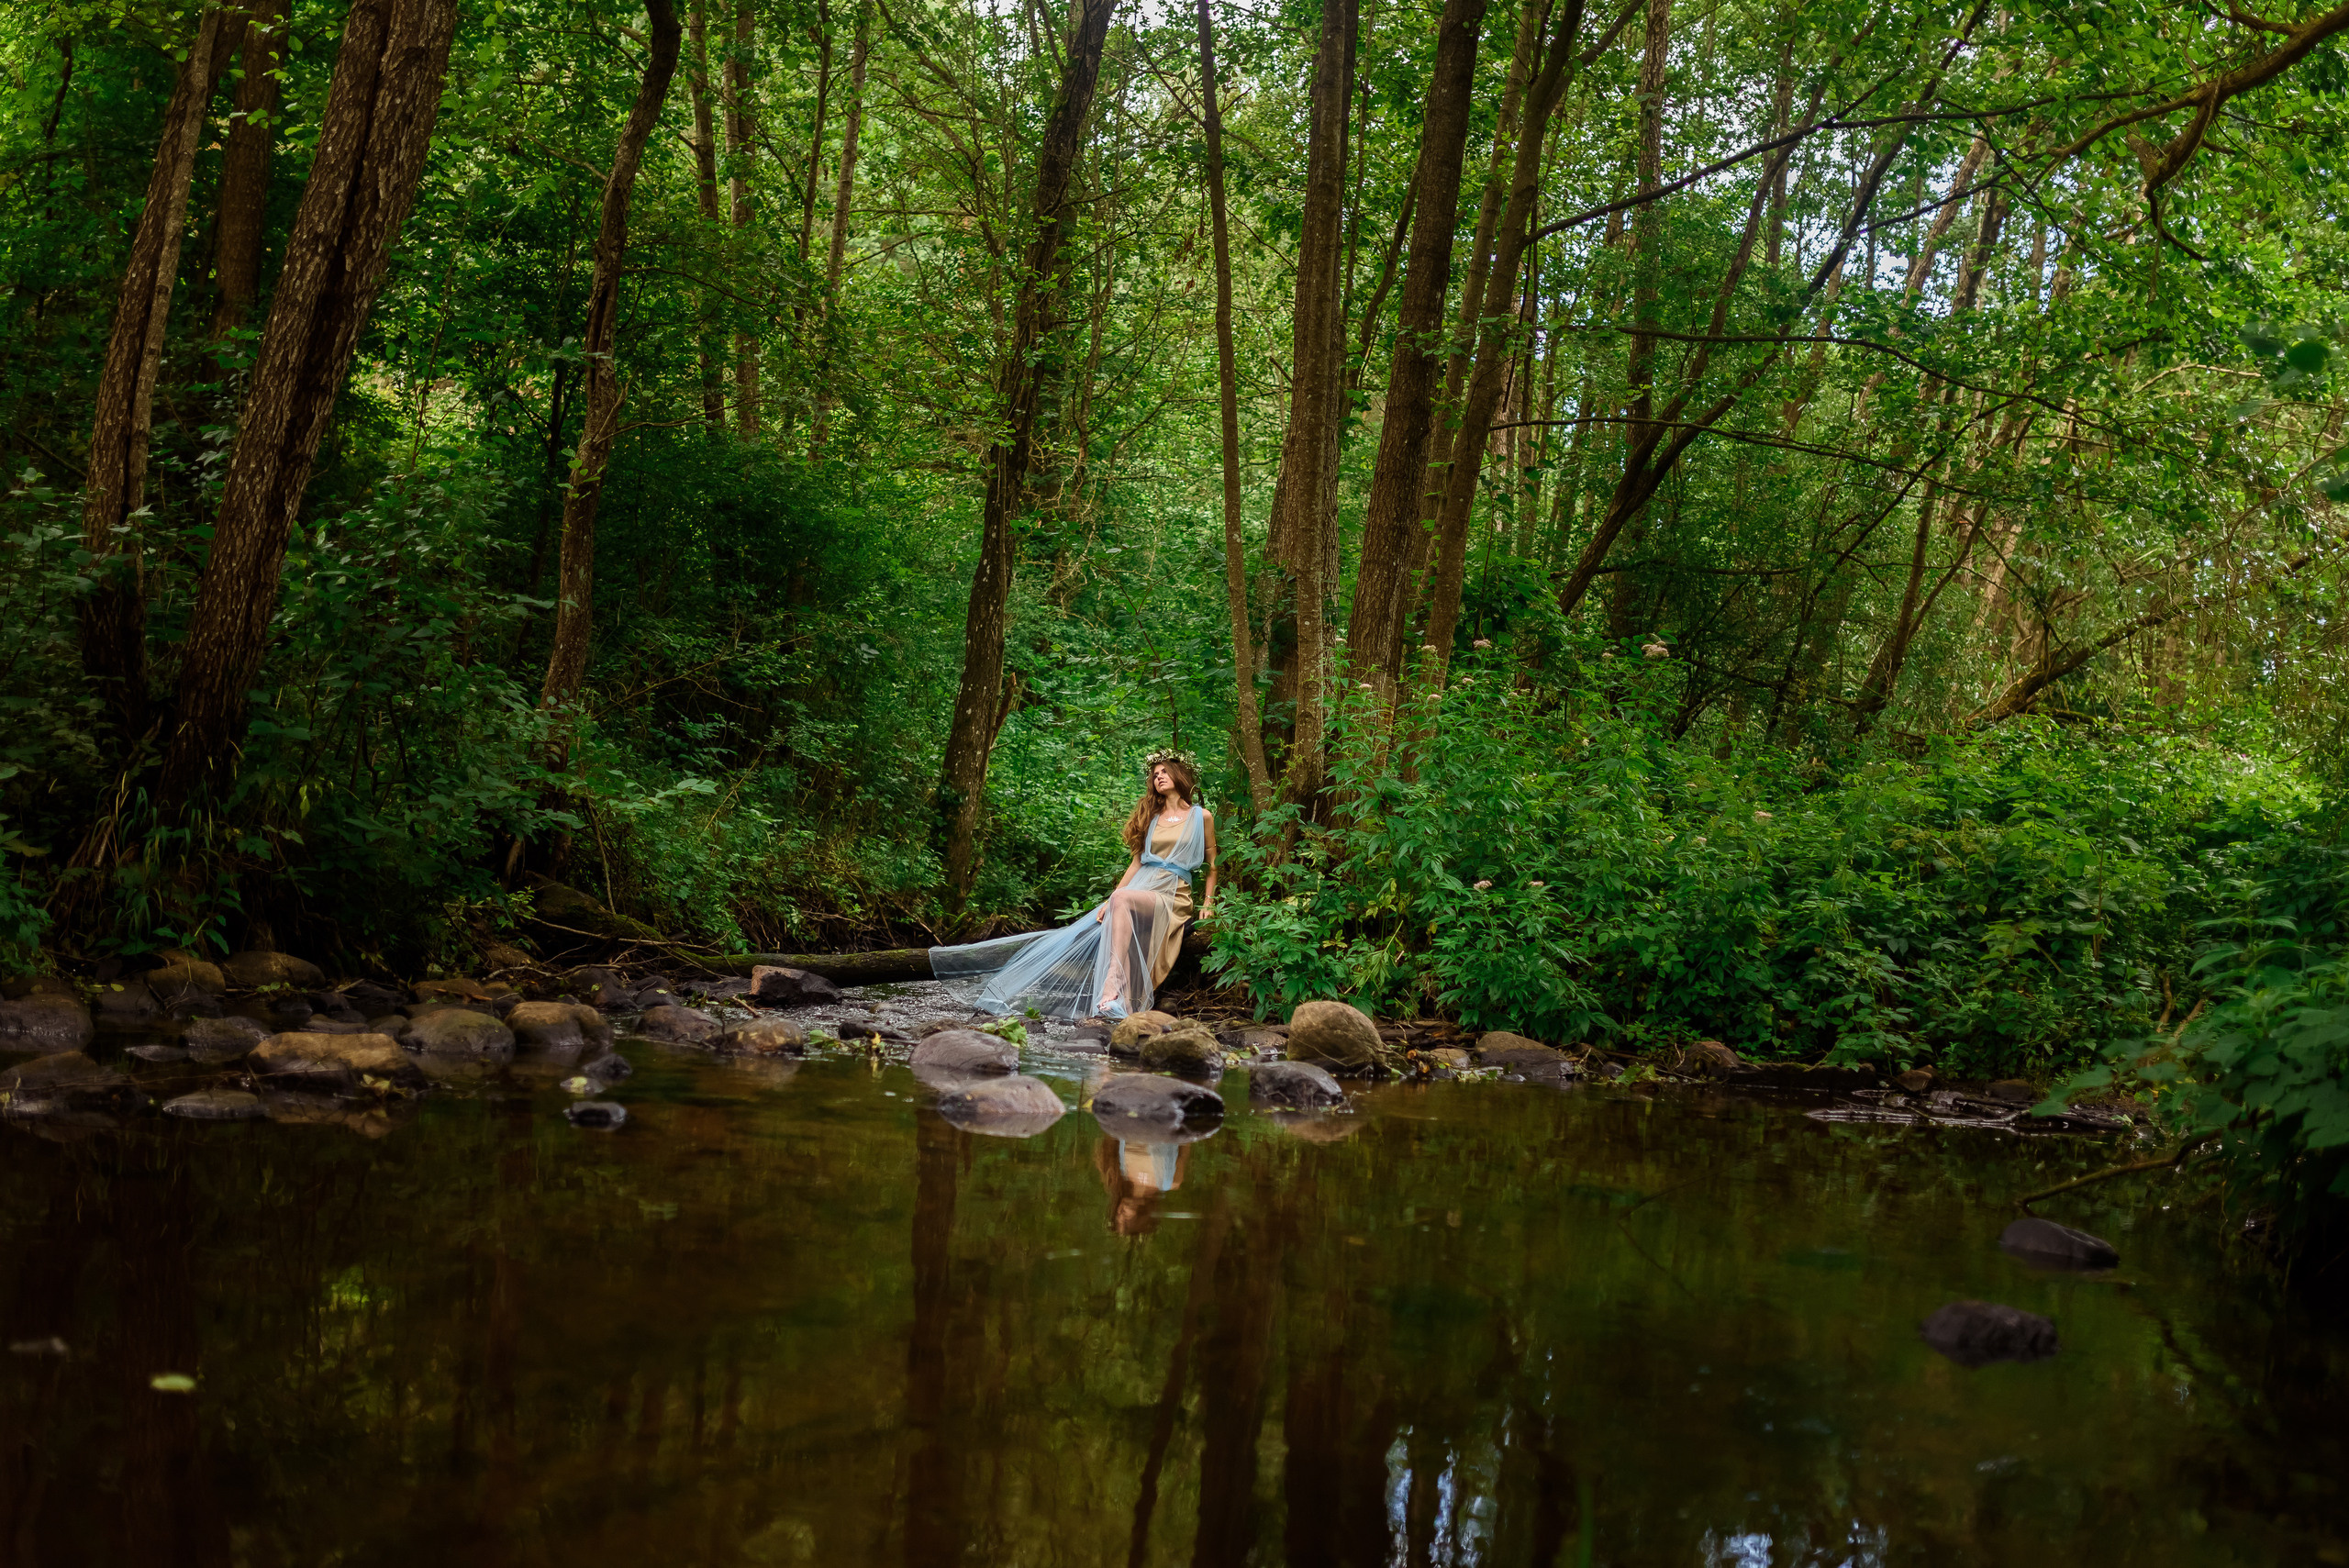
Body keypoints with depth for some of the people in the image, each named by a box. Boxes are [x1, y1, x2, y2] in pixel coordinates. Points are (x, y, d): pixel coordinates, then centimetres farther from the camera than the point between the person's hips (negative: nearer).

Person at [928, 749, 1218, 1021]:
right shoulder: (1151, 817, 20)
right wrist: (1110, 899, 4)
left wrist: (1207, 905, 1)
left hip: (1172, 896, -4)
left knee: (1123, 899, -36)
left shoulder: (1202, 817, 8)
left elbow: (1212, 865, 12)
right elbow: (1137, 861, 16)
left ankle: (1113, 979, -47)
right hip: (1140, 889, 4)